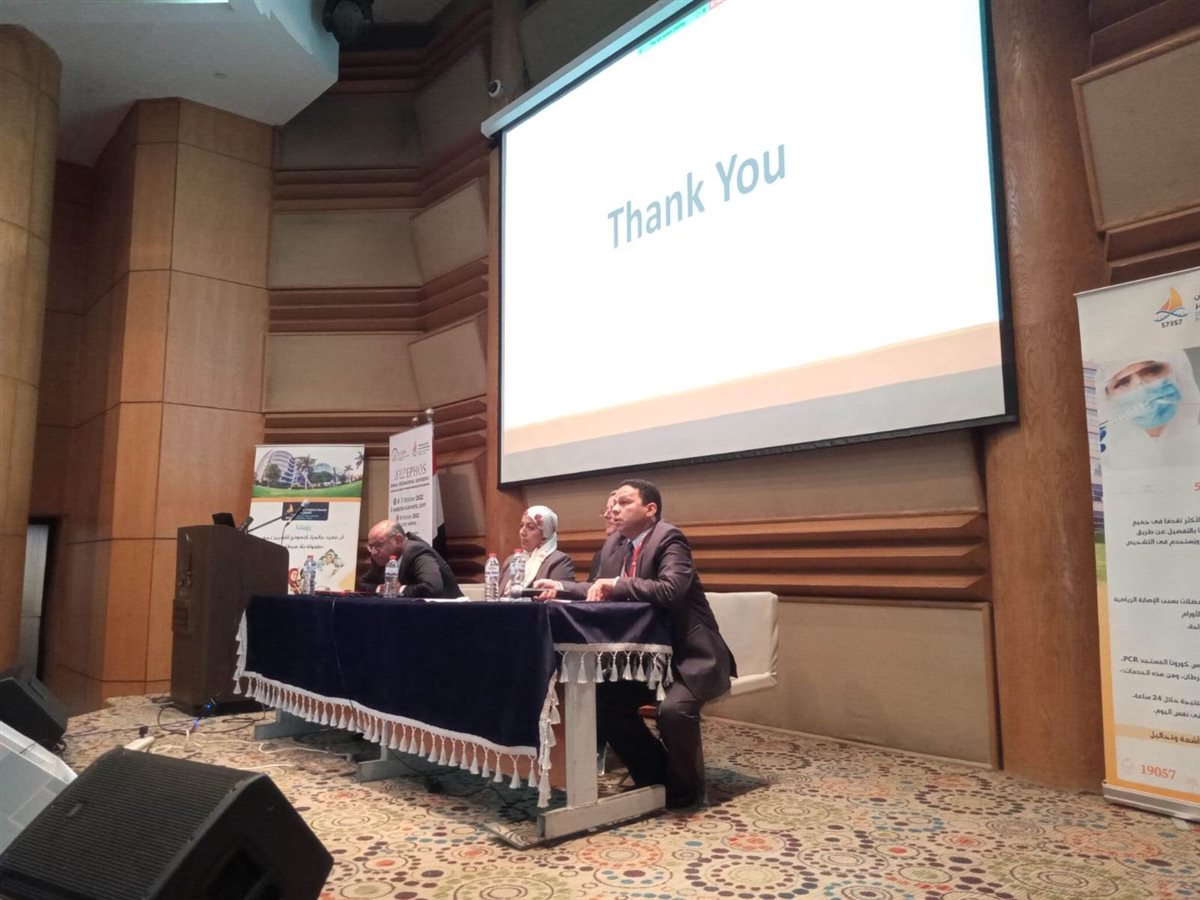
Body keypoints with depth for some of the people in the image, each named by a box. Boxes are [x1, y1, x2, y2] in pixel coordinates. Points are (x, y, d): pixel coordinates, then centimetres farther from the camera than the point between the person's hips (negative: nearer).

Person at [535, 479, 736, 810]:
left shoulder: (669, 538, -18)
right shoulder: (614, 543, 7)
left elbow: (671, 591, -34)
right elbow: (601, 590, 19)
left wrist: (618, 583, -28)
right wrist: (561, 589, 5)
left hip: (692, 656, -8)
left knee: (674, 708, -31)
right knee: (604, 696, -4)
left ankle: (685, 787, 0)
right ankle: (655, 773, 14)